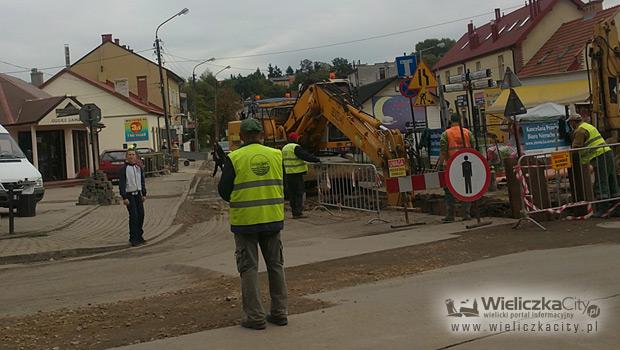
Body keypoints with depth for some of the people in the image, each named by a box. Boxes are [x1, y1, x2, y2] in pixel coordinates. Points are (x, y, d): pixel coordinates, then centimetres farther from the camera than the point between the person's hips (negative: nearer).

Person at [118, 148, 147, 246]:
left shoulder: (139, 168, 10)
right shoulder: (124, 169, -8)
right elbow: (121, 184, -11)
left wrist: (144, 194, 12)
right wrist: (124, 197, -16)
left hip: (138, 194, 6)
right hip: (129, 195, -6)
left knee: (141, 214, 6)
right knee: (134, 216, -11)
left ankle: (139, 236, 20)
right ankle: (133, 239, -7)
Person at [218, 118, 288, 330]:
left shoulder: (234, 158, -9)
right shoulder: (276, 155, 0)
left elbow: (224, 190, -4)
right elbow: (284, 185, 8)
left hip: (245, 220, -3)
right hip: (273, 218, 3)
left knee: (249, 268, 6)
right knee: (275, 265, 16)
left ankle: (255, 316, 6)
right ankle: (279, 313, 21)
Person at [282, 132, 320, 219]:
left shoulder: (284, 148, 14)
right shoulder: (296, 148, -13)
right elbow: (306, 156, -18)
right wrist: (317, 160, -11)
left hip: (288, 174, 8)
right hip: (297, 173, -8)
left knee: (291, 193, 10)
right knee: (299, 193, -5)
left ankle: (294, 213, 13)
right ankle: (298, 213, -9)